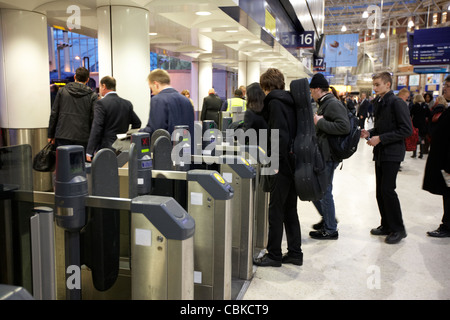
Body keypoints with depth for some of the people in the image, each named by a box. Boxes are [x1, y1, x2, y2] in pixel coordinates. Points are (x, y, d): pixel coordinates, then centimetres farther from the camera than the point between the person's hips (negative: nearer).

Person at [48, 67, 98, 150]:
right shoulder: (92, 95, 1)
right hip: (82, 138, -1)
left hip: (63, 137, 1)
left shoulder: (62, 91, 7)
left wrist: (51, 135, 13)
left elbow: (54, 114, 7)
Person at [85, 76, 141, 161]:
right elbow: (137, 123, 12)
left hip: (105, 148, -6)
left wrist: (89, 152, -13)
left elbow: (96, 129, -15)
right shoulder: (127, 104, 8)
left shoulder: (101, 103, -10)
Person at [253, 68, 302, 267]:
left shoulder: (275, 102, -11)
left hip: (283, 163, -9)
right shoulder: (289, 100, 15)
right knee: (289, 208, 14)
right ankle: (295, 253, 21)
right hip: (293, 161, 9)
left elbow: (280, 135, -21)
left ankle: (274, 254, 9)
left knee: (276, 209, 0)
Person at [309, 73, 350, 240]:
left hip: (328, 157, -10)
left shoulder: (333, 104, -16)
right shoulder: (324, 104, 16)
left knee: (324, 191, -1)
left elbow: (344, 127, -29)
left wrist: (320, 122, -22)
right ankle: (327, 218, 33)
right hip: (321, 154, 10)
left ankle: (331, 230, 12)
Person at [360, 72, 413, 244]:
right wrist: (369, 133, 3)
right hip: (380, 152, 8)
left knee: (387, 189, -10)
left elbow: (407, 130, -17)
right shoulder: (378, 102, 13)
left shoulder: (397, 102, -12)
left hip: (392, 153, -8)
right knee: (380, 190, 10)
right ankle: (387, 225, 22)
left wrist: (380, 138, -19)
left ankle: (398, 229, 4)